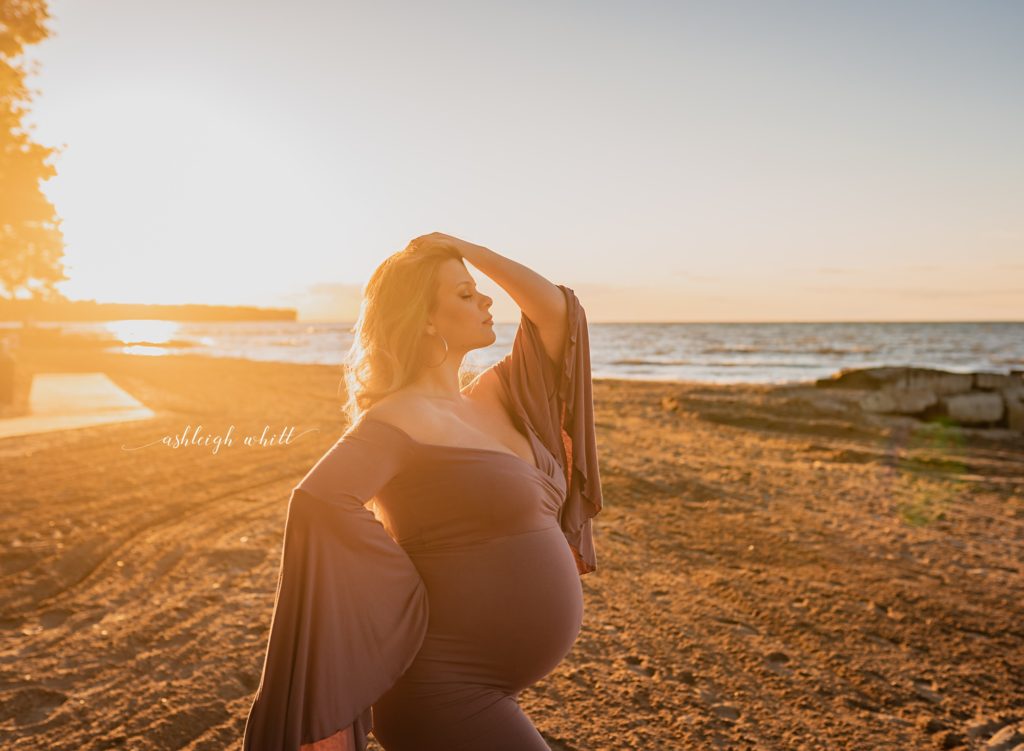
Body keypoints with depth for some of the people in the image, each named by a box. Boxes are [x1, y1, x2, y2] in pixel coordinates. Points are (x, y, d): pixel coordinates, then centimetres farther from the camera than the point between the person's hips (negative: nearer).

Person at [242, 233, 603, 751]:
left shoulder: (492, 402, 9)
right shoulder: (401, 418, -15)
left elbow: (558, 312, 12)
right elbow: (319, 499, -29)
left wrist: (468, 249, 7)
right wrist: (411, 592, -21)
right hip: (445, 689, -8)